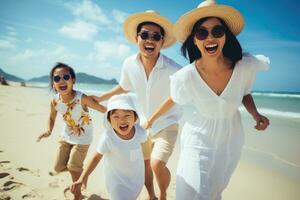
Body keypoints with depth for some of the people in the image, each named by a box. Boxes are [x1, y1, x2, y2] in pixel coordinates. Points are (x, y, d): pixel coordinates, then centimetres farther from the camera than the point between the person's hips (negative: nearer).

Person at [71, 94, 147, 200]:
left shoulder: (140, 131, -23)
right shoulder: (107, 138, -32)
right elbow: (97, 157, -20)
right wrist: (81, 179, -25)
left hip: (137, 177, 4)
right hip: (117, 180, -4)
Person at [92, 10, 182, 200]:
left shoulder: (172, 69, -27)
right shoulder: (129, 64, -13)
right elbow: (124, 87, 7)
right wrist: (100, 97, 12)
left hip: (167, 123, -4)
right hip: (144, 123, 5)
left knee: (157, 165, -22)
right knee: (144, 163, 19)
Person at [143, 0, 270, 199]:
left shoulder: (245, 67, -20)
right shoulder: (186, 76, -25)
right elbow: (173, 100, -4)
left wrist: (256, 115, -16)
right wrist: (151, 119, 8)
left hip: (230, 140, 3)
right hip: (199, 140, -2)